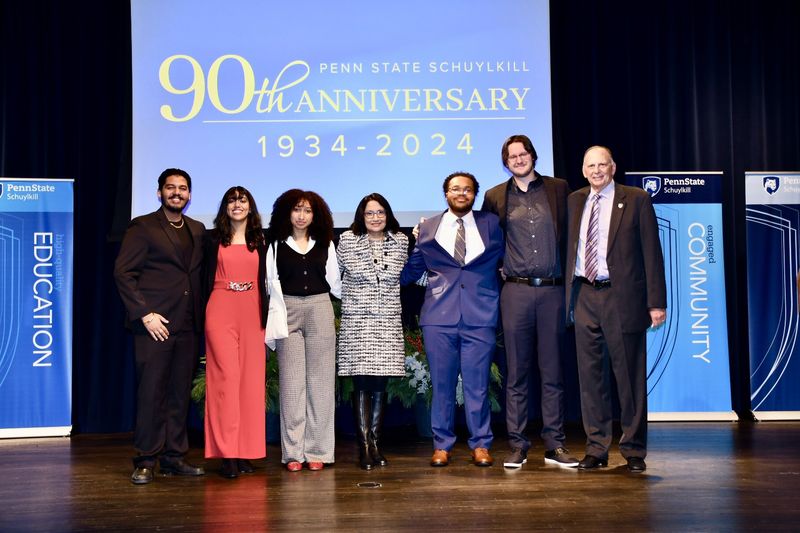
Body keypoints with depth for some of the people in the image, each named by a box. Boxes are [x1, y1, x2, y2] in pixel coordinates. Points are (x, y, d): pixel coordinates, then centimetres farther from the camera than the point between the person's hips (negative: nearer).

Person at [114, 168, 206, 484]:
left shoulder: (197, 230, 16)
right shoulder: (143, 227, 0)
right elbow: (123, 273, -6)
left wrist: (199, 317, 8)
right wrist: (145, 314, -13)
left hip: (187, 326, 5)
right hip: (155, 324, -5)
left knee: (180, 394, 8)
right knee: (151, 393, -3)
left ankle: (173, 457, 17)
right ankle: (145, 461, 5)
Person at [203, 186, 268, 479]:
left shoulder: (260, 242, 12)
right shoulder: (215, 241, 9)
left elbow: (264, 281, 12)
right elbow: (208, 280, 9)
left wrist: (265, 317, 4)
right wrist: (205, 317, 4)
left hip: (252, 313, 2)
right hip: (221, 312, -2)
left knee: (251, 380, 1)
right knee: (226, 377, -9)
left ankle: (245, 452, 8)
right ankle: (227, 453, -6)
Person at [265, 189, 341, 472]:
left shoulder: (325, 244, 12)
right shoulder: (277, 245, 9)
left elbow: (334, 282, 14)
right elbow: (272, 283, 6)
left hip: (320, 311, 1)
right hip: (289, 312, -1)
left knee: (319, 381, 0)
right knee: (291, 382, -2)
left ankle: (317, 451, 6)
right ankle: (293, 452, 2)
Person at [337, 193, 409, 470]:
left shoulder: (400, 241, 8)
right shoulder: (347, 240, 2)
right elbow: (336, 275, 9)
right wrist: (352, 300, 11)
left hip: (388, 322, 2)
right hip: (357, 322, -2)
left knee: (380, 385, 4)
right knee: (362, 384, -3)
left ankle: (375, 442, 13)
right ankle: (364, 445, 1)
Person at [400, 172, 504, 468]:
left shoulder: (491, 224, 11)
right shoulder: (427, 228, 12)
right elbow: (411, 270, 14)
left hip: (480, 316, 0)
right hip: (439, 316, 1)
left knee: (478, 383, 1)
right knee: (441, 383, 5)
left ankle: (480, 445, 13)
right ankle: (442, 445, 15)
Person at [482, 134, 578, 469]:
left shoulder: (558, 189, 9)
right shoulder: (495, 196, 9)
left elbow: (571, 233, 11)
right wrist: (497, 269, 10)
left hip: (552, 290, 0)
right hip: (515, 291, 0)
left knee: (553, 371, 4)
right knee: (516, 372, 2)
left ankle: (555, 445, 11)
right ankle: (517, 445, 9)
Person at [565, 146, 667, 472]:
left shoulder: (636, 200, 1)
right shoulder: (574, 201, 14)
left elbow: (652, 252, -2)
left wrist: (656, 302, -8)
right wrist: (568, 296, 8)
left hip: (622, 297, -4)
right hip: (584, 297, 4)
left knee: (630, 377, 2)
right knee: (590, 376, 7)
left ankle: (634, 451, 15)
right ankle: (596, 449, 18)